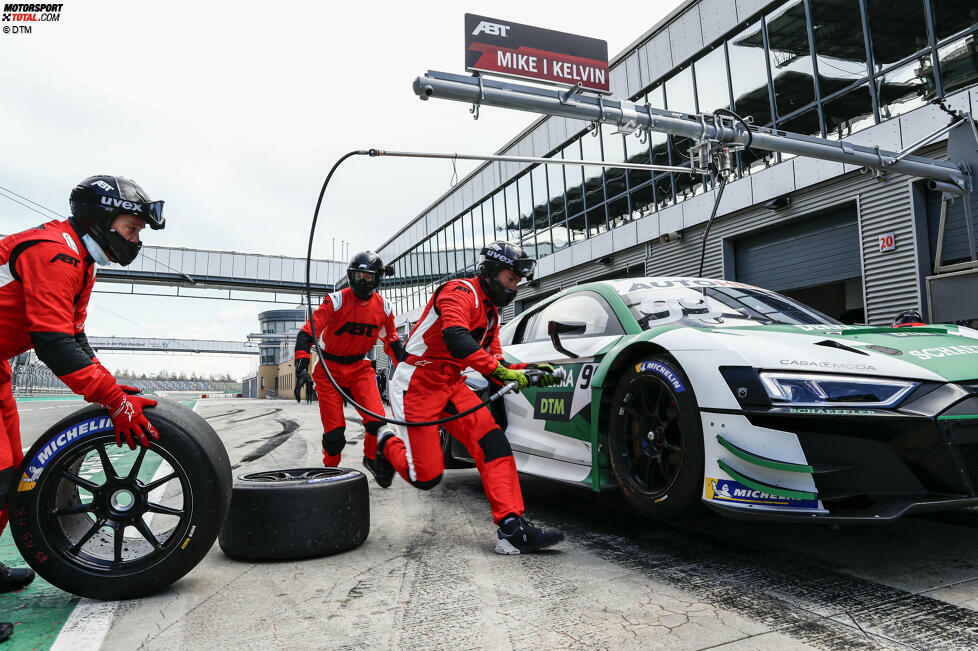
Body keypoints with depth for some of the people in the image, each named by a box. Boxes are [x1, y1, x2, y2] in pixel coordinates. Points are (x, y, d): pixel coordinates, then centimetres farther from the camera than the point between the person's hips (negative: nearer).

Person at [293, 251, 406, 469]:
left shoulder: (383, 307, -1)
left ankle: (371, 459, 17)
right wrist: (302, 362, -31)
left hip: (359, 367, 3)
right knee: (334, 431, -4)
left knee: (377, 421, -14)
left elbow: (392, 341, 14)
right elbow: (307, 332, -18)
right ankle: (330, 468, 26)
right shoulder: (337, 301, -15)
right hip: (330, 368, -3)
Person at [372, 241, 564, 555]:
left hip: (452, 385, 8)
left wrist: (528, 371, -3)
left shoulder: (490, 311, 16)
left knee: (494, 443, -12)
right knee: (426, 477, -7)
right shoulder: (460, 292, -14)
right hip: (416, 385, -8)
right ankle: (389, 447, 24)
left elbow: (495, 365, 14)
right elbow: (454, 337, -34)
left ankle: (511, 527, -13)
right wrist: (498, 369, -39)